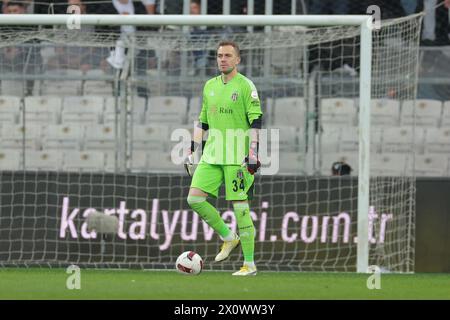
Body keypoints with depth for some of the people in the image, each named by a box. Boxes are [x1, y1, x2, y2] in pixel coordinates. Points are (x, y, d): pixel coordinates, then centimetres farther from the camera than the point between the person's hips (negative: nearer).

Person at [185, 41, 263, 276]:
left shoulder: (245, 86, -6)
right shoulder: (210, 86, 14)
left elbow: (256, 121, -10)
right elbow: (202, 121, 20)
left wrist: (253, 153, -17)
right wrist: (193, 150, 16)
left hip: (237, 156, -6)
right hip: (212, 155, 6)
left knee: (240, 206, -6)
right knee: (194, 199, -6)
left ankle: (250, 264, 0)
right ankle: (228, 237, 13)